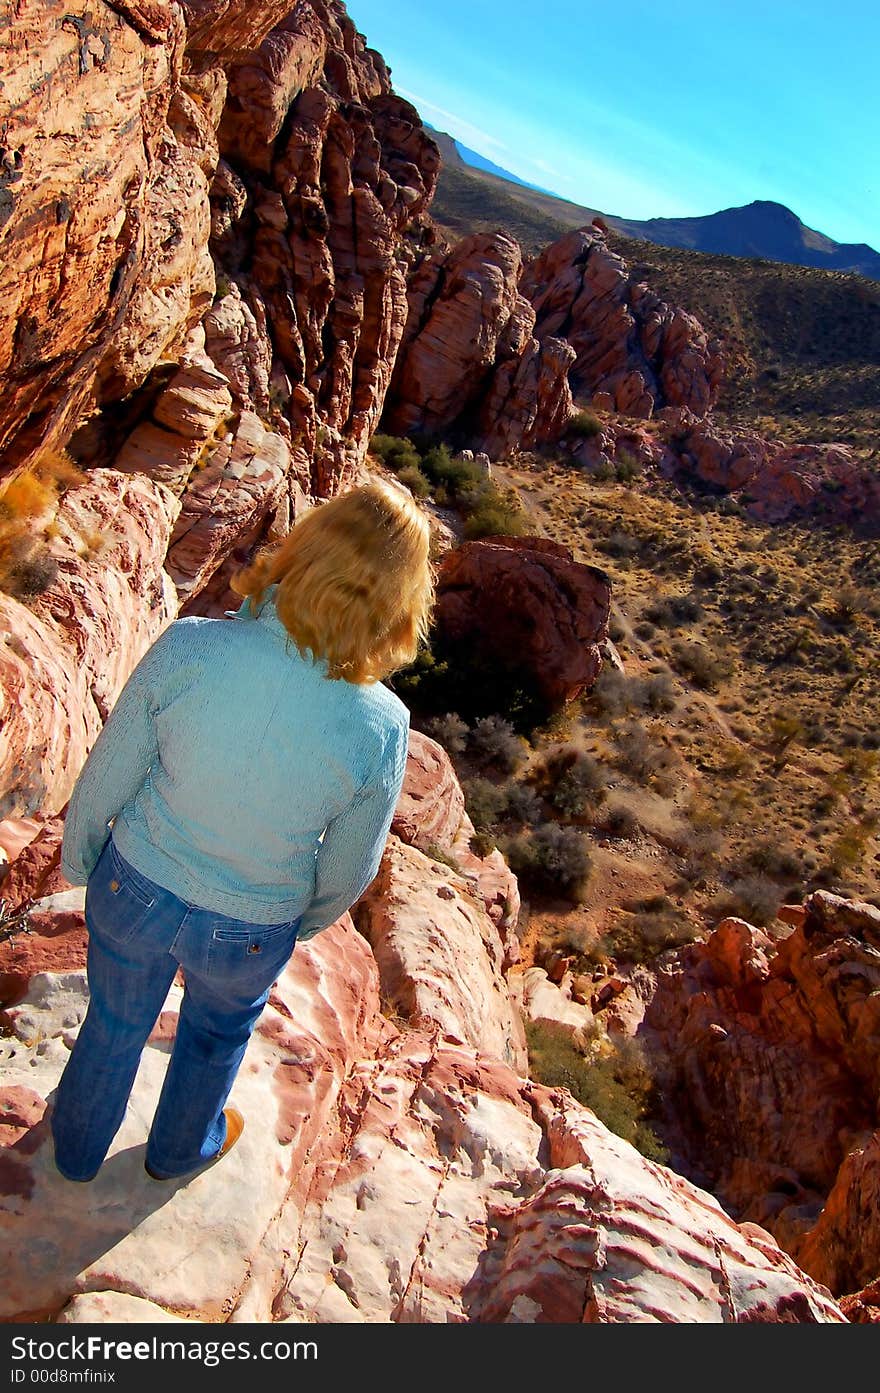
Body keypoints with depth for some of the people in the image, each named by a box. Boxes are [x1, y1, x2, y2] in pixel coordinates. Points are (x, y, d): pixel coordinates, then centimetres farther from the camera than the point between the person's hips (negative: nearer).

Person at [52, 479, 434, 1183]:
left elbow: (104, 781, -15)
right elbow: (349, 868, -13)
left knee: (115, 1020, 32)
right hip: (248, 933, 0)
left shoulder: (187, 649, -30)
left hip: (134, 890, 1)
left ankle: (79, 1144, 62)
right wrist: (309, 920, 10)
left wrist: (79, 858, 7)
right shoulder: (379, 727, -30)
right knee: (219, 1029, 34)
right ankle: (181, 1146, 63)